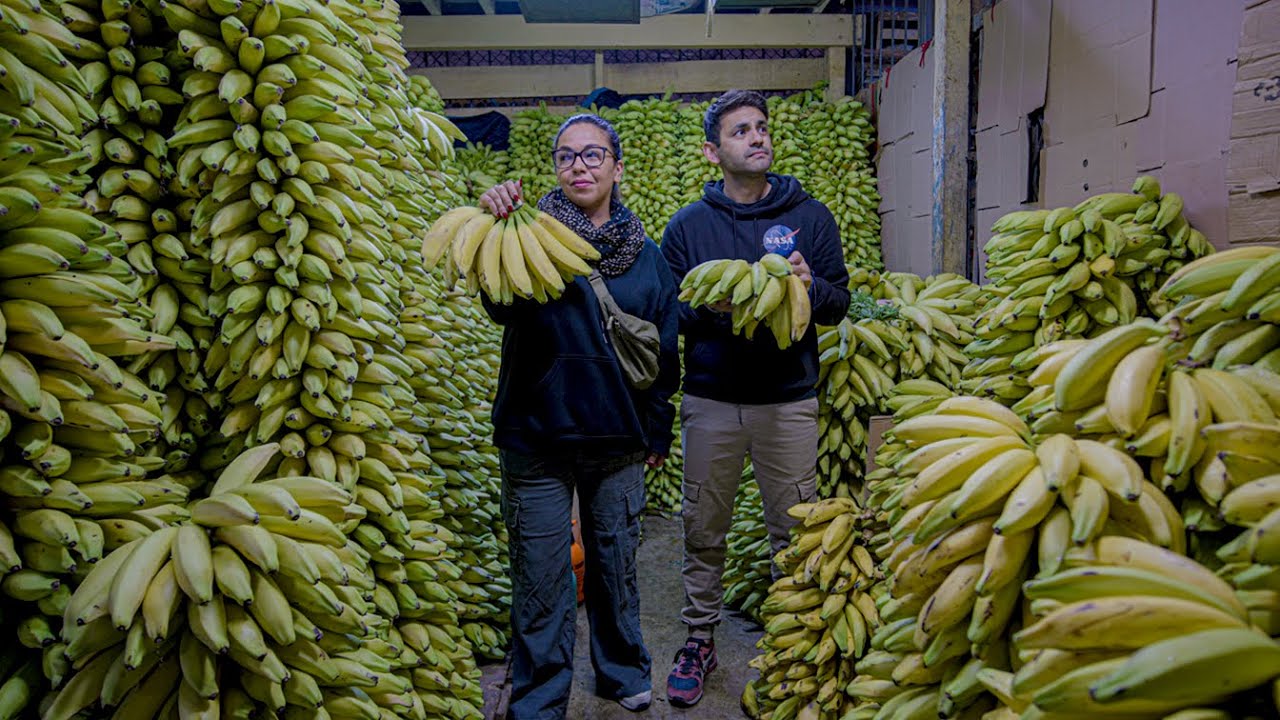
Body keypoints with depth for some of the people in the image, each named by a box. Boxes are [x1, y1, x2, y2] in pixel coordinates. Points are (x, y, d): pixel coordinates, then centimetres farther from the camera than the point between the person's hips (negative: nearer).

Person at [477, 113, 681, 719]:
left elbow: (665, 349, 11)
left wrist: (658, 429, 12)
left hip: (619, 441, 3)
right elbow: (503, 307, -24)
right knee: (541, 581, 7)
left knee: (617, 564, 17)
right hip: (537, 439, -2)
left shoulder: (646, 254, 6)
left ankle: (622, 670, 42)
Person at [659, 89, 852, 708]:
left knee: (795, 530, 7)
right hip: (710, 403, 1)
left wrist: (810, 286, -15)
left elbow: (838, 305, 6)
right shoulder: (688, 226, 6)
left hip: (789, 401, 0)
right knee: (703, 530, 9)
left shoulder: (810, 216, 6)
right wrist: (707, 304, -15)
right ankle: (699, 639, 27)